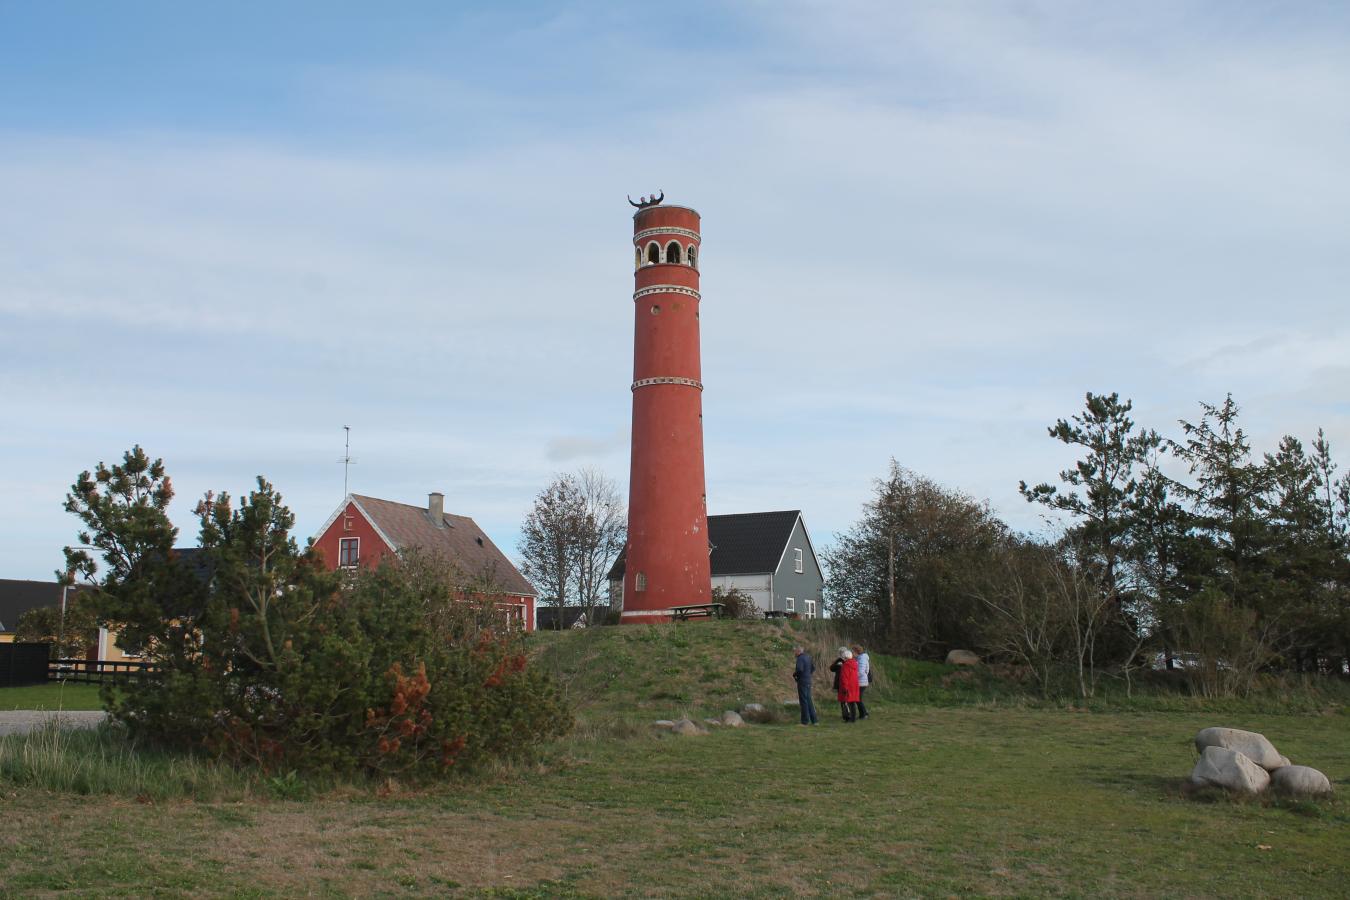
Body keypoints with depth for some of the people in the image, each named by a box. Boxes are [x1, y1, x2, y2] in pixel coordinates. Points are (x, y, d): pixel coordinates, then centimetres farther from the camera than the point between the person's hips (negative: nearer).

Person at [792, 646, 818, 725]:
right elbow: (813, 668, 21)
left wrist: (794, 674, -11)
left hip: (802, 681, -9)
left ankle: (805, 721, -2)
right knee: (809, 700, 13)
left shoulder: (800, 658, -15)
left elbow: (799, 669, -29)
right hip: (808, 681, 9)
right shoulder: (808, 657, 12)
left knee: (803, 701, -4)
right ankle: (813, 720, 14)